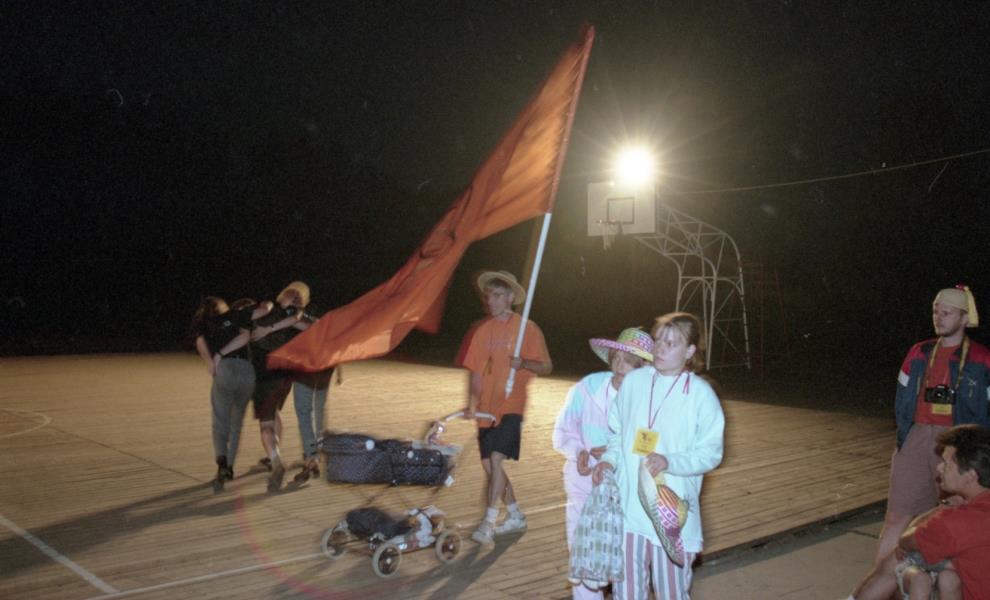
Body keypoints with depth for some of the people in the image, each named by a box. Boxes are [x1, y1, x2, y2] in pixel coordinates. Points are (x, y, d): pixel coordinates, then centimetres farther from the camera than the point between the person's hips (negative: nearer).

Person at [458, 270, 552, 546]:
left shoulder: (527, 328, -4)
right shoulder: (481, 330, 6)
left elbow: (546, 367, -2)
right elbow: (475, 371, 7)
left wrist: (524, 363, -22)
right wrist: (472, 404, -5)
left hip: (511, 405, -5)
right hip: (487, 408, 5)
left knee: (496, 459, -18)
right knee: (489, 464, 10)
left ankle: (489, 522, -9)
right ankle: (516, 516, 27)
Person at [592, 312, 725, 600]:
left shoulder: (701, 393, -9)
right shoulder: (634, 381, 1)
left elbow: (711, 453, -8)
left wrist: (670, 462, -22)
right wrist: (609, 460, -6)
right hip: (628, 505, 3)